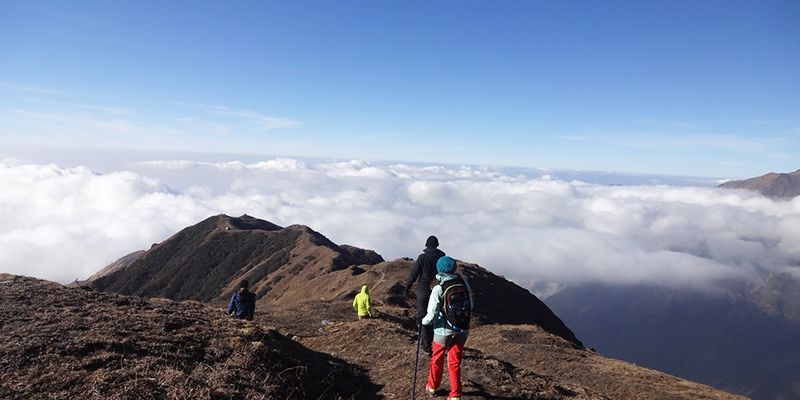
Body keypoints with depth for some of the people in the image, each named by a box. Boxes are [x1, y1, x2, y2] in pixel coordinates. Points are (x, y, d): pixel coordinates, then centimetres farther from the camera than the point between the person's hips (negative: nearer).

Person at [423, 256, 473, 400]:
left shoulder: (438, 290, -20)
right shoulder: (464, 284, -7)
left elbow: (432, 315, -18)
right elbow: (470, 308, 2)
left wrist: (424, 322, 2)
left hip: (444, 330, -3)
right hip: (462, 330, 3)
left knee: (437, 360, 19)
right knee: (455, 362, 14)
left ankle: (432, 388, 38)